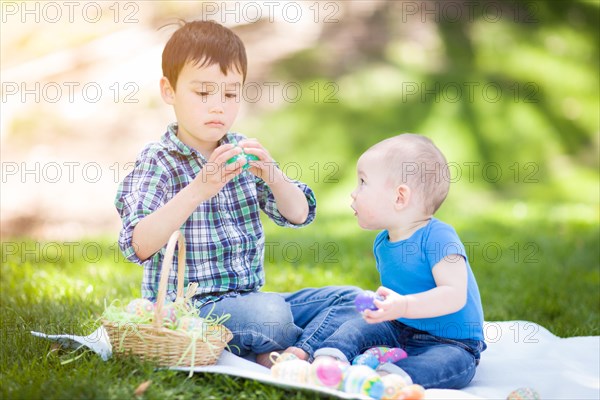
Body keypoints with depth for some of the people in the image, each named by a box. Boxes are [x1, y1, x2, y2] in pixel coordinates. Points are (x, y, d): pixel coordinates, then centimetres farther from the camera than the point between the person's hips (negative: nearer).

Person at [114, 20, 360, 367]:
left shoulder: (241, 153, 7)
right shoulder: (157, 162, -10)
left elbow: (299, 215, 2)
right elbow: (139, 246, -25)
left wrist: (271, 174, -19)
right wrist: (198, 190, -36)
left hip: (248, 301, 7)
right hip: (186, 308, -6)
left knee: (350, 298, -4)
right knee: (269, 313, -33)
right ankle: (319, 346, -5)